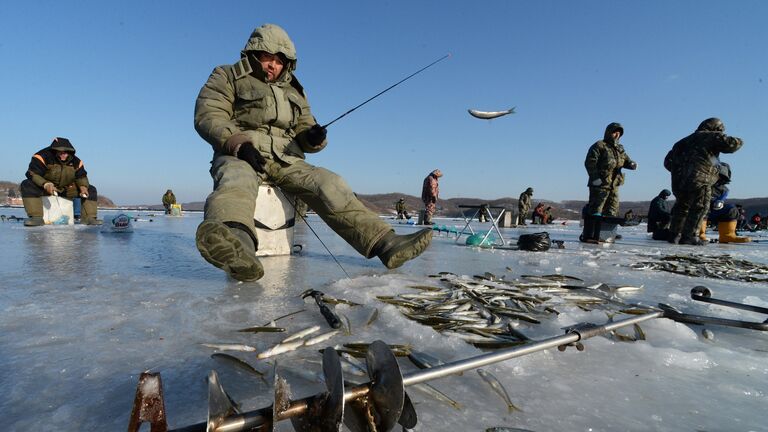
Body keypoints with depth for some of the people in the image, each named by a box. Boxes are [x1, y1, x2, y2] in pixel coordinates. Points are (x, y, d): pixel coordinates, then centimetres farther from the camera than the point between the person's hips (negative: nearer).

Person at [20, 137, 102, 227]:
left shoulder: (75, 161, -2)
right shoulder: (43, 156, -17)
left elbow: (81, 176, 7)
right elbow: (32, 173, -21)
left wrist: (83, 187, -16)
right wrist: (46, 184, -39)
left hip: (67, 190, 4)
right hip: (44, 188, -3)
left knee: (90, 190, -10)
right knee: (27, 185, -33)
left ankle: (89, 217, -17)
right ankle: (36, 217, -37)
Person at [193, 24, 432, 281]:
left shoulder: (294, 92, 27)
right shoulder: (228, 77, 15)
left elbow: (305, 131, 21)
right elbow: (207, 116, -1)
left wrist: (313, 138, -6)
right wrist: (239, 143, -21)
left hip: (285, 161, 3)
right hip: (239, 156, -3)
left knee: (328, 184, -24)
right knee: (238, 180, -39)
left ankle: (386, 243, -37)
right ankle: (235, 240, -73)